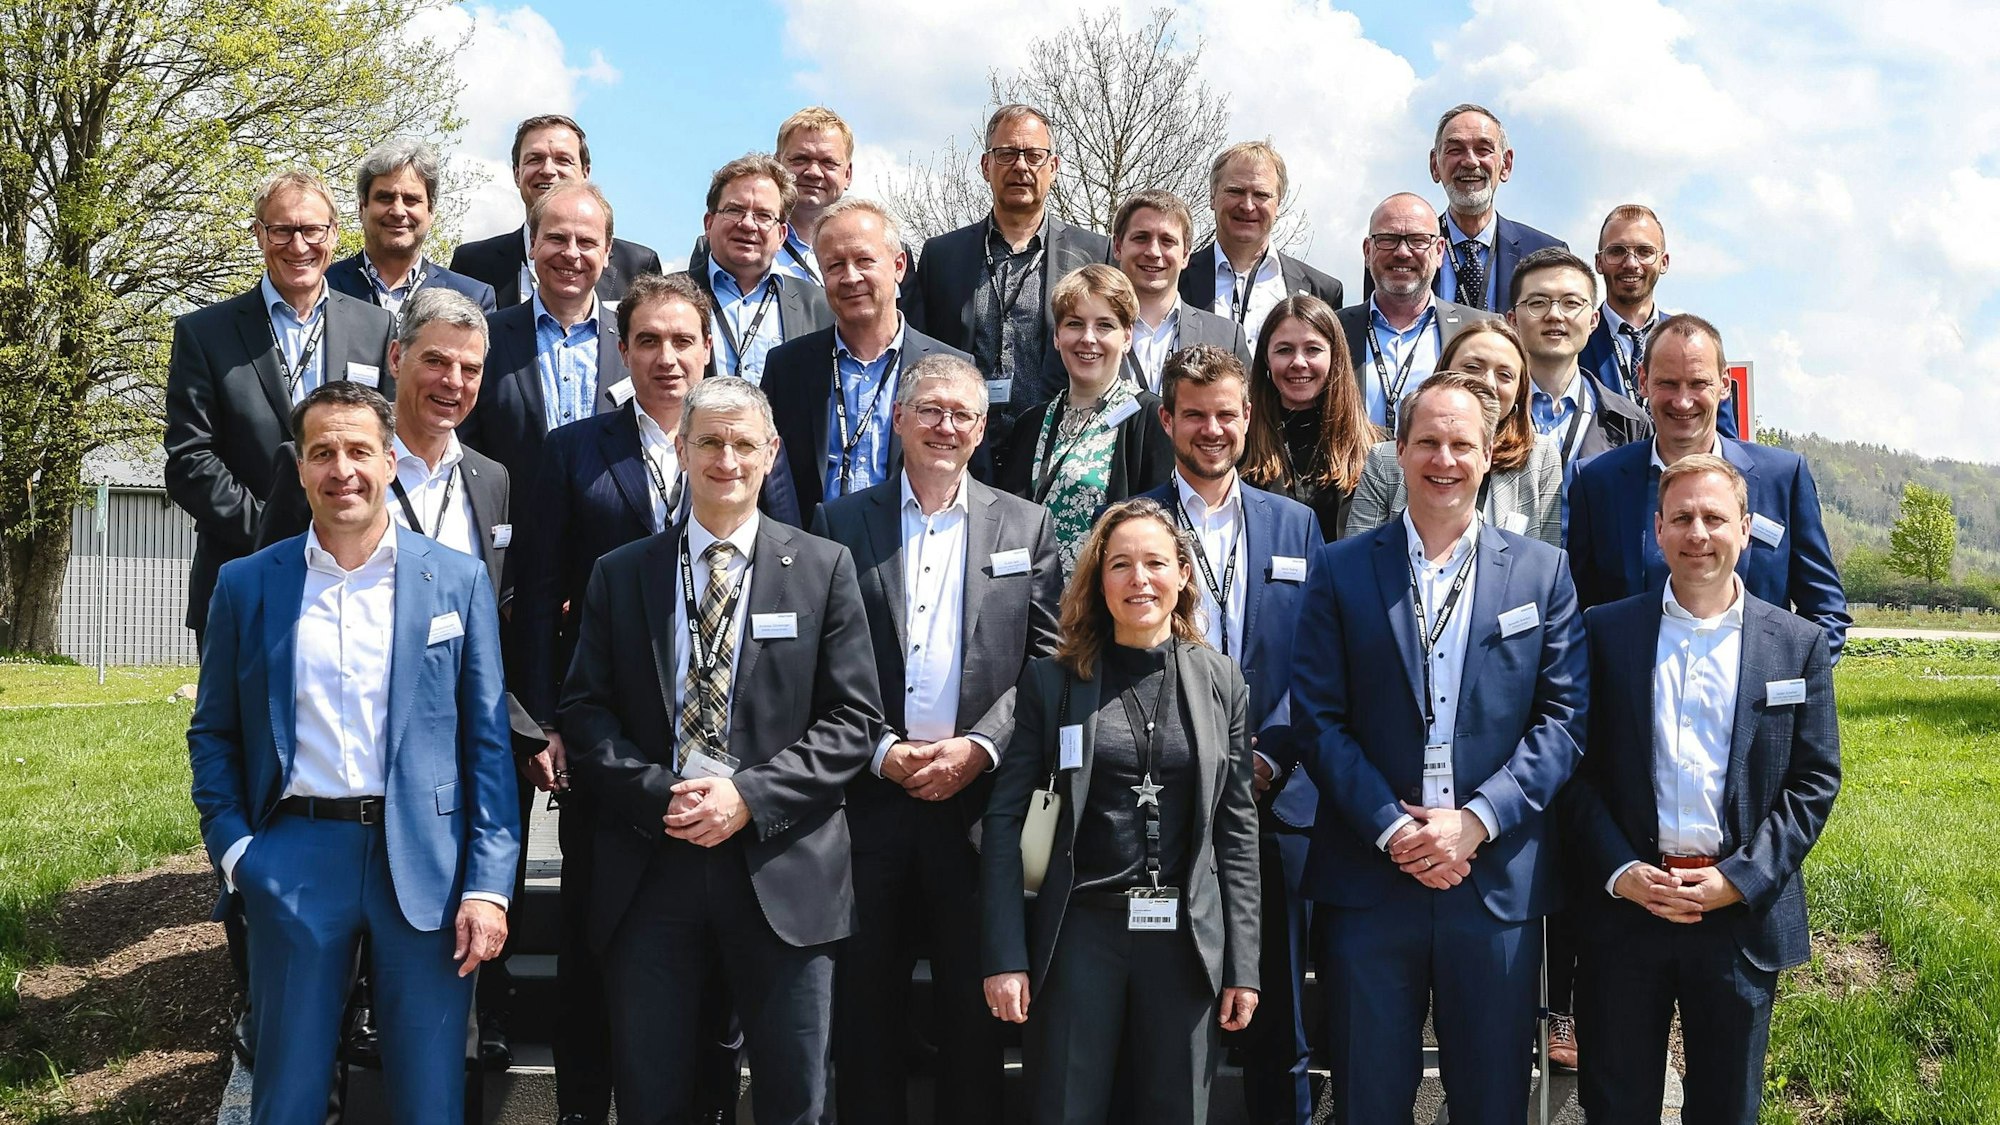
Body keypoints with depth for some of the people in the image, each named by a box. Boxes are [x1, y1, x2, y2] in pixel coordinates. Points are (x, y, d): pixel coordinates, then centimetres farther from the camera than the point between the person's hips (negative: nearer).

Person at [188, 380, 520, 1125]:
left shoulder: (458, 580, 3)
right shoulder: (246, 585, 6)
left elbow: (487, 741, 1)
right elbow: (212, 733, 12)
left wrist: (488, 884, -6)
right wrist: (231, 848, -1)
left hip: (426, 865, -1)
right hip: (293, 860, 1)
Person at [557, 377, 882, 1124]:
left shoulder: (823, 567, 5)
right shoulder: (619, 574, 10)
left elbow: (853, 718, 0)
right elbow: (583, 711, 5)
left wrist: (751, 796, -12)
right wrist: (656, 794, -11)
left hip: (780, 868, -1)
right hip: (648, 863, 1)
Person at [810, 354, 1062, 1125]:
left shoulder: (1026, 528, 8)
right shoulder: (841, 523, 6)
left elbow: (1049, 659, 2)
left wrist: (980, 747, -10)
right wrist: (881, 751, -9)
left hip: (980, 798, 0)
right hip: (870, 796, 0)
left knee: (975, 1003, 7)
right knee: (866, 1001, 7)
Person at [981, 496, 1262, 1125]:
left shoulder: (1220, 682, 4)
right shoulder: (1053, 681, 0)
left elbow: (1236, 826, 5)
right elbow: (1004, 818, -1)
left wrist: (1242, 963, 1)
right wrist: (1005, 956, -8)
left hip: (1187, 940, 1)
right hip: (1081, 933, -1)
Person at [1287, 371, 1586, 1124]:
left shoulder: (1543, 572, 7)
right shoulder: (1341, 570, 5)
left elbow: (1565, 718, 0)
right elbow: (1317, 718, -1)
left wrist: (1475, 820, -11)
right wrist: (1392, 829, -11)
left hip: (1498, 883, 1)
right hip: (1368, 878, 0)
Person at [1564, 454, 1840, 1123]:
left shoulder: (1799, 645, 4)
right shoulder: (1604, 633, 2)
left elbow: (1815, 779, 2)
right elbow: (1577, 767, 1)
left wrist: (1740, 879, -9)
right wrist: (1620, 872, -11)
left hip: (1745, 912, 1)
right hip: (1624, 903, 0)